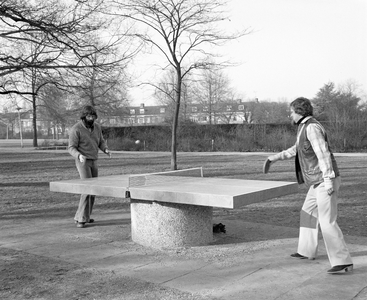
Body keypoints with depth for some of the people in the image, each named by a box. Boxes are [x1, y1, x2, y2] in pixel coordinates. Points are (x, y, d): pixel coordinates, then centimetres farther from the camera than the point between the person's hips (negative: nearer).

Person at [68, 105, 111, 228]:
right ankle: (81, 220, -14)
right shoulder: (76, 129, -16)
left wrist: (106, 150, -10)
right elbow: (71, 148, -16)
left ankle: (84, 216, 24)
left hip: (93, 162, 7)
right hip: (82, 162, -7)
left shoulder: (97, 127, 4)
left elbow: (101, 142, 13)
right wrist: (79, 155, -38)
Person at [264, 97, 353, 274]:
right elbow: (297, 149, 30)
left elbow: (324, 154, -26)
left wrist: (328, 180, -30)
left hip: (325, 182, -11)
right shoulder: (306, 127, 16)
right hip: (318, 182, 11)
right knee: (308, 213, 20)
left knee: (327, 222, -11)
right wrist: (276, 157, 30)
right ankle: (307, 251, 32)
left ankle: (343, 262, -7)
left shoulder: (312, 127, -17)